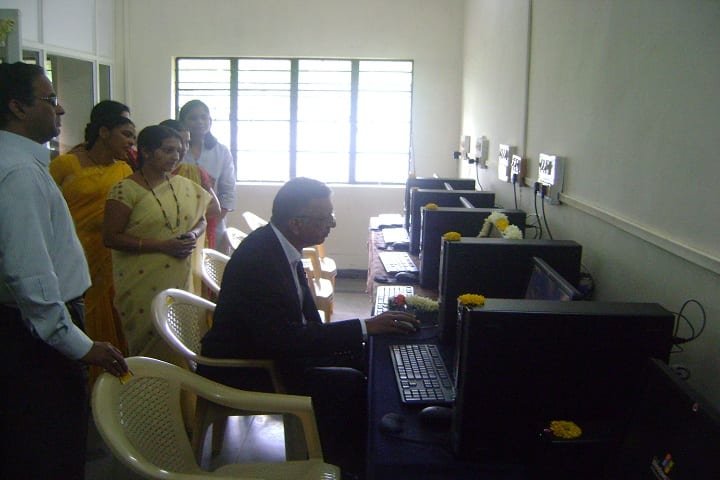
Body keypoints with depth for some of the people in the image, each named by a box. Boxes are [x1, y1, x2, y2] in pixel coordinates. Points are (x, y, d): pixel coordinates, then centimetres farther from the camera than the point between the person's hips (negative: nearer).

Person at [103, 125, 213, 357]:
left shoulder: (184, 186, 8)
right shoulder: (126, 190, -10)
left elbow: (200, 219, 20)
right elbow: (111, 238, -12)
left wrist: (193, 234, -4)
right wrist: (162, 245, -17)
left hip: (180, 280, 5)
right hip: (142, 283, -5)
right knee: (149, 343, 2)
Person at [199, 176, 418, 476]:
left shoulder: (279, 246, 0)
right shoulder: (257, 258, -28)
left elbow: (306, 318, 7)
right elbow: (282, 339, -33)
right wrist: (364, 327, -31)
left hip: (267, 349, 9)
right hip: (242, 372, -9)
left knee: (364, 359, 3)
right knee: (348, 385, -20)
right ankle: (351, 462, 4)